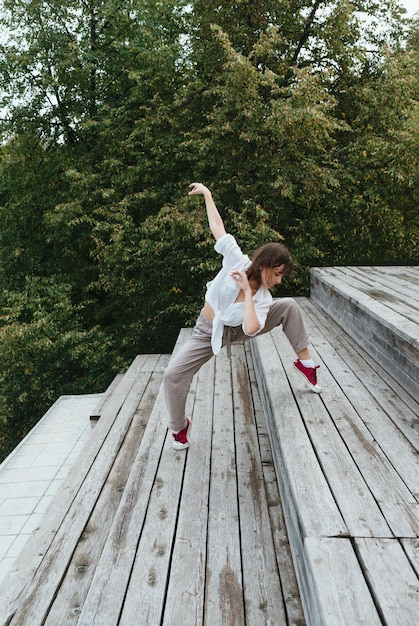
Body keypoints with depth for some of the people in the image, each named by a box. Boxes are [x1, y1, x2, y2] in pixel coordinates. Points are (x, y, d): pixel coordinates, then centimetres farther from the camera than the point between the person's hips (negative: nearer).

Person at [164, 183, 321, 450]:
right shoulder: (237, 260, -28)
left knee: (289, 306, -15)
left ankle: (305, 361, -4)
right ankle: (179, 425, 11)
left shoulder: (263, 299, -24)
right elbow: (217, 227, -19)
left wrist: (247, 291, -40)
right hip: (208, 332, -1)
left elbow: (251, 329, -43)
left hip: (236, 330, 1)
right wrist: (207, 194, -14)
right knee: (173, 374, -17)